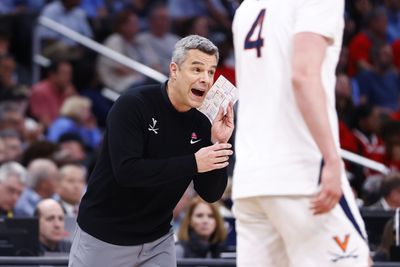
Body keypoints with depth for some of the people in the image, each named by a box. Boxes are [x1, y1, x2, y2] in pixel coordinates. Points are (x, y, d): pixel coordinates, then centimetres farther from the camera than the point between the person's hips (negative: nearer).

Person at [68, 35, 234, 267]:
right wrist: (193, 163, -31)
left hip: (157, 240, 4)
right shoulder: (133, 105, -18)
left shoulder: (200, 125, -3)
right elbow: (126, 170, -30)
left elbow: (211, 195, -2)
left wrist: (219, 145, -18)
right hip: (103, 237, -4)